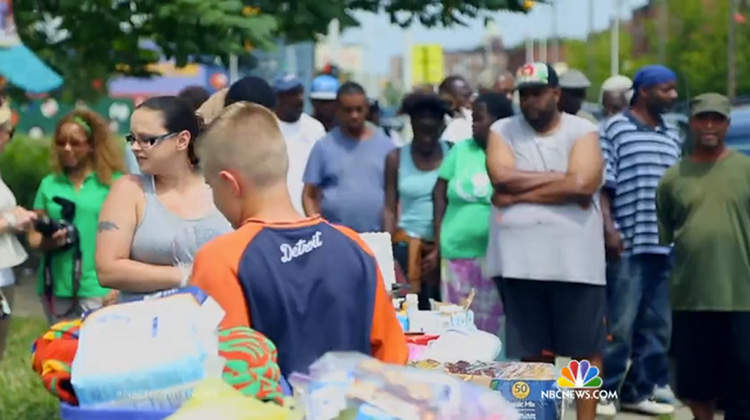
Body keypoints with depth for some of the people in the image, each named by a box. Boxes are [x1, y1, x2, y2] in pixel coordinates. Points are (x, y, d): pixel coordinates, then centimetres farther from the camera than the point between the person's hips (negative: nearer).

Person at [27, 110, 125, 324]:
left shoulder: (113, 183, 0)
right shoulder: (49, 184, 12)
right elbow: (34, 237, 13)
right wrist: (48, 241, -10)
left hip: (98, 289, -4)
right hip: (57, 287, 4)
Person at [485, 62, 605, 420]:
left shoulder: (582, 132, 2)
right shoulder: (502, 131, 8)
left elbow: (582, 185, -13)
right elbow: (502, 177, -9)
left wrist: (520, 193, -10)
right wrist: (560, 178, -8)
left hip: (575, 258, -1)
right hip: (519, 258, 1)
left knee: (586, 350, 3)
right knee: (533, 353, 8)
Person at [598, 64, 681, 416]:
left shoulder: (672, 135, 16)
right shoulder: (615, 130, -2)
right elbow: (602, 185, -6)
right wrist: (609, 228, -15)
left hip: (667, 244, 6)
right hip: (628, 243, -6)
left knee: (657, 324, 9)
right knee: (620, 323, -4)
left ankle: (639, 390, 17)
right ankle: (602, 390, 5)